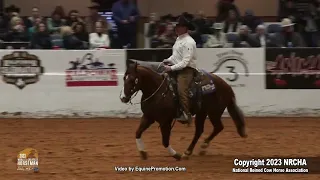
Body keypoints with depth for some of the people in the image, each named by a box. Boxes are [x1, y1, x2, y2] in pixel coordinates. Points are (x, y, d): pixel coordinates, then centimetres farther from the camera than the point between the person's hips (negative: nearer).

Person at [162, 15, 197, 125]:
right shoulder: (179, 39, 14)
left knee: (182, 90, -26)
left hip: (186, 70, -10)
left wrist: (172, 68, -23)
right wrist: (168, 60, 7)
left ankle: (187, 115, -24)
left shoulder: (189, 42, -15)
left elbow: (186, 61, -20)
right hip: (177, 68, 10)